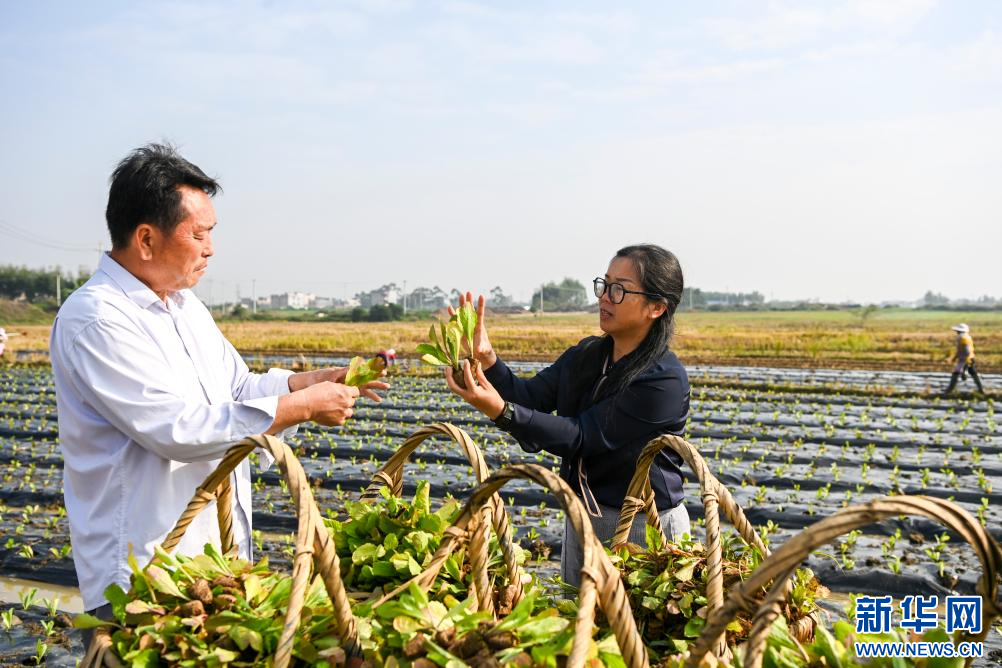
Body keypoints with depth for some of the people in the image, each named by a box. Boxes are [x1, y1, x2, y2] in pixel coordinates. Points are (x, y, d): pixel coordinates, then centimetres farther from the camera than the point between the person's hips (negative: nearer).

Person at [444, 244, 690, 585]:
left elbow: (581, 437, -25)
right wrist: (487, 359, -25)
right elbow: (529, 395, -7)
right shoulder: (584, 355, 0)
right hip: (581, 516, 7)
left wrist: (500, 411, -34)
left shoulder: (664, 380, -23)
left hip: (644, 528, -7)